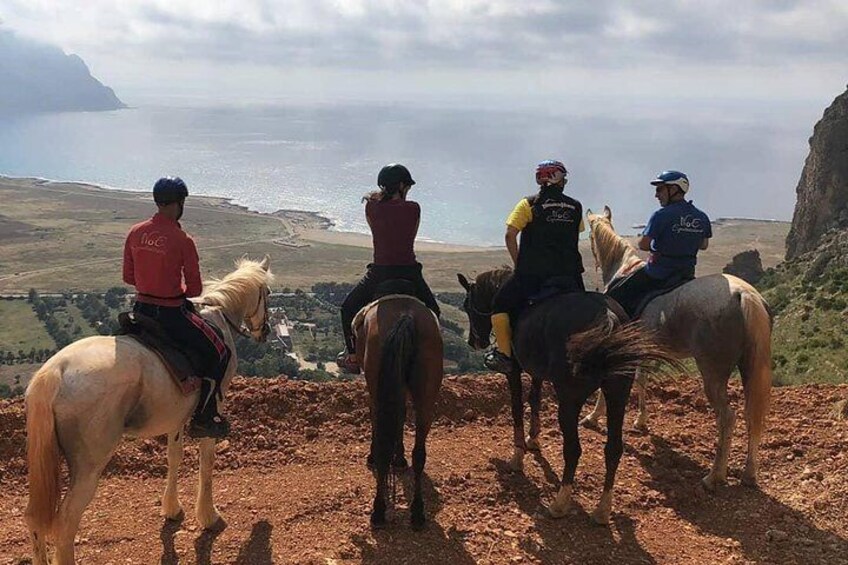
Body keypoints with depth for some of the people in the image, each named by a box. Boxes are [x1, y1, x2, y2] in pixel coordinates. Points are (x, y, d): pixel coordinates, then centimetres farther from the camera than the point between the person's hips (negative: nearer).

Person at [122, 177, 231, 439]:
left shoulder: (135, 233, 0)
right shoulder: (183, 241, -17)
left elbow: (128, 277, 9)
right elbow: (195, 290, -11)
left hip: (141, 308, 6)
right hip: (172, 314, -6)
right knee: (220, 352, 8)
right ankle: (203, 418, 9)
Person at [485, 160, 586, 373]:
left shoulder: (528, 204, -2)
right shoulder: (576, 207, 9)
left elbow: (510, 235, -8)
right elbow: (575, 236, 16)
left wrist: (519, 264, 3)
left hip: (532, 273, -4)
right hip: (569, 273, 4)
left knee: (500, 306, 10)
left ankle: (504, 353, 3)